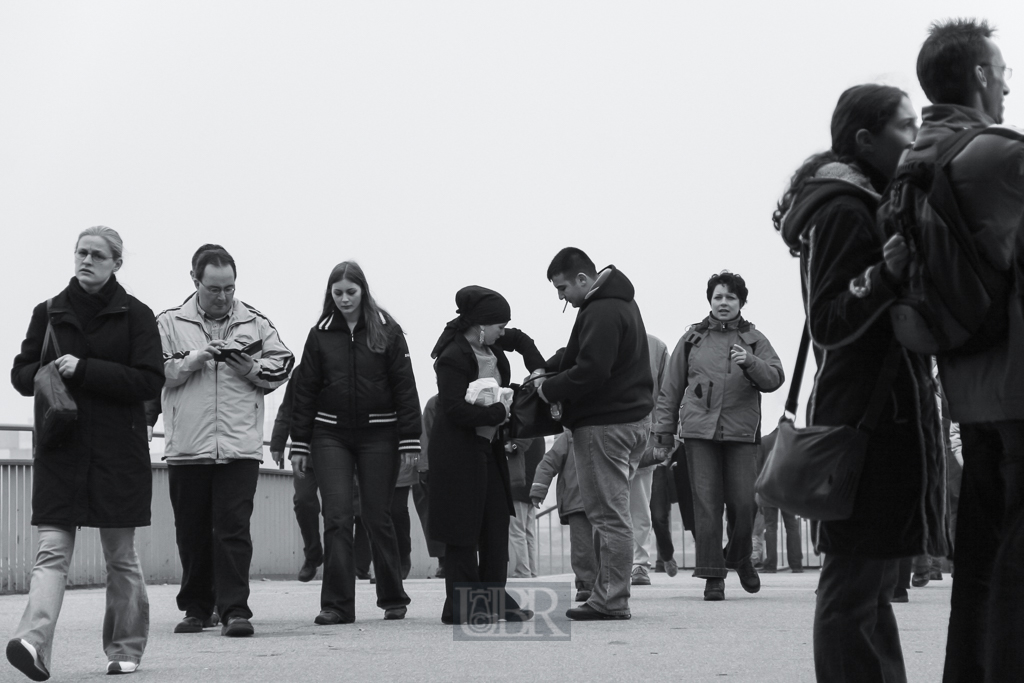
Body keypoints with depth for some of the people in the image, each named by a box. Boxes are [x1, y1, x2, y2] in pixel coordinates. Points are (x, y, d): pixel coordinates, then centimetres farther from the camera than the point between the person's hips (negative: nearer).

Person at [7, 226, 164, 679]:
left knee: (120, 554, 6)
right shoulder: (49, 313, 12)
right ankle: (33, 641, -24)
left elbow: (150, 381, -8)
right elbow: (21, 374, 14)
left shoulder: (135, 315, 2)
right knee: (52, 549, -10)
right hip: (59, 449, 2)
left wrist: (84, 370, -16)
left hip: (118, 450, -2)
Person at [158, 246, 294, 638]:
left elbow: (282, 366, 11)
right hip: (187, 447, 0)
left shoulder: (255, 323, 11)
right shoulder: (169, 323, 7)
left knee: (233, 529, -8)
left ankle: (235, 610, -8)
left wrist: (252, 367, -7)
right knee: (192, 532, 7)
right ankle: (196, 608, 18)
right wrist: (193, 359, -13)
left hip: (240, 447, 0)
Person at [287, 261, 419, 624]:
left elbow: (405, 387, -1)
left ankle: (393, 599, 19)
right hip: (330, 436, 1)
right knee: (337, 517, -6)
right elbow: (305, 391, 7)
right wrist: (299, 444, 3)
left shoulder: (387, 331, 0)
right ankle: (337, 604, -4)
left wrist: (409, 440, -6)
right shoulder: (321, 334, 5)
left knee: (378, 517, 5)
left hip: (378, 436, -1)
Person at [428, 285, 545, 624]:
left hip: (488, 447, 9)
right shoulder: (453, 358, -18)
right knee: (463, 531, -5)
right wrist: (498, 412, -19)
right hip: (459, 452, -9)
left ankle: (495, 599, 13)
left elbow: (520, 339, 28)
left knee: (497, 523, 7)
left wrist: (538, 369, 13)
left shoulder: (491, 346, 7)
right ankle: (462, 606, 0)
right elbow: (455, 409, -25)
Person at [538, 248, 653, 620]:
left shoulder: (601, 313, -18)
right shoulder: (619, 302, 17)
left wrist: (550, 389, -12)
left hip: (605, 426, -11)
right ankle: (608, 596, 15)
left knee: (609, 515, -6)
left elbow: (591, 371, -25)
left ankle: (611, 601, -4)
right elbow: (579, 352, 24)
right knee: (612, 512, 12)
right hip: (632, 417, 11)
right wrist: (548, 367, 9)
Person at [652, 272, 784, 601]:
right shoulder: (692, 339, 12)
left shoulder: (754, 339, 12)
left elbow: (775, 378, 0)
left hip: (741, 432, 0)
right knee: (706, 504, -5)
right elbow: (671, 389, 15)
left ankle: (739, 557, 23)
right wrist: (665, 433, 12)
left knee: (744, 502, -5)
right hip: (699, 430, 0)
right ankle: (713, 576, 1)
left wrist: (750, 362, -19)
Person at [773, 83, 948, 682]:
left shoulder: (864, 205, 20)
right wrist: (888, 271, -33)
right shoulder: (842, 211, -12)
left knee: (870, 583, 14)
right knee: (854, 586, -12)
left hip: (886, 412, 11)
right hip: (869, 414, -11)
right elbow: (829, 324, -19)